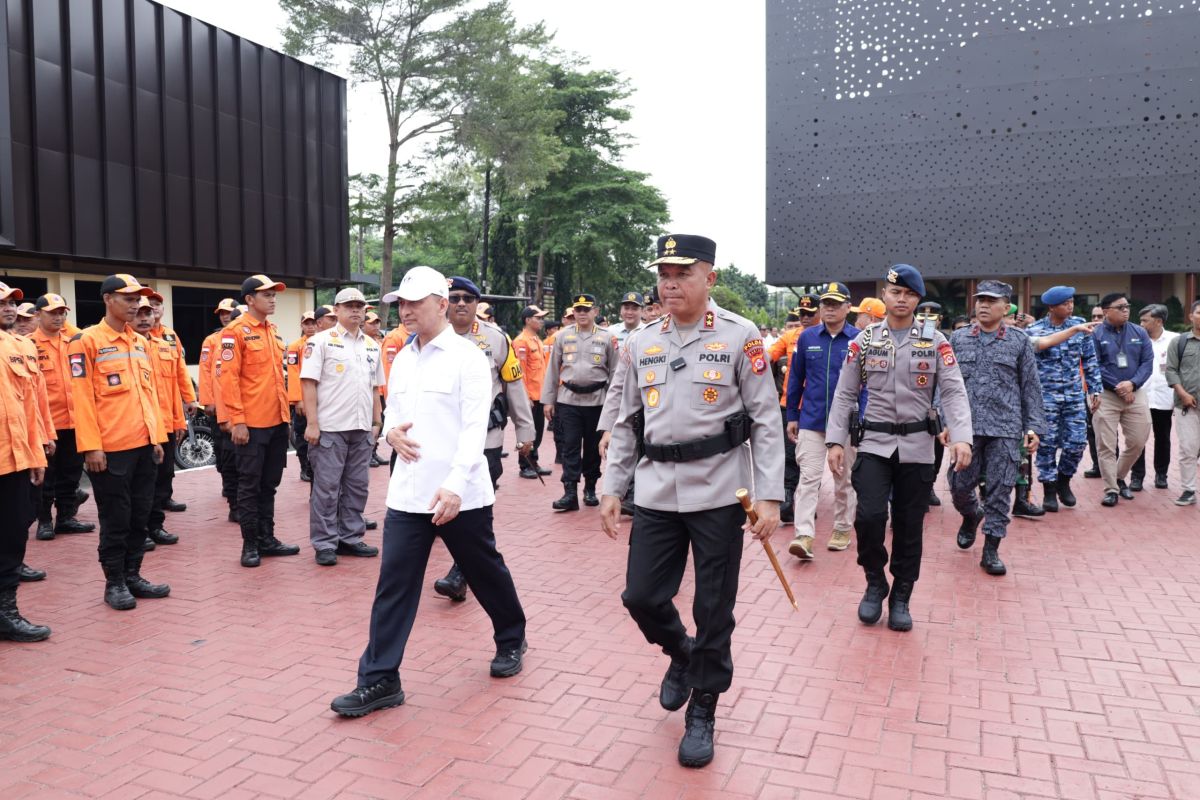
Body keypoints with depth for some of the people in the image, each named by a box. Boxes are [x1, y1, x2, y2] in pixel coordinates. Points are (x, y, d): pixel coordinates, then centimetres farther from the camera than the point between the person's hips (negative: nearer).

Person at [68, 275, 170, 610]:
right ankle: (114, 583, 16)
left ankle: (133, 576, 23)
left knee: (139, 516, 12)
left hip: (145, 445, 6)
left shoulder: (141, 343, 13)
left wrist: (158, 436, 11)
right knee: (115, 519, 4)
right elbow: (82, 397, -11)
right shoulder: (86, 341, -7)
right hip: (111, 449, -6)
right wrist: (91, 446, -15)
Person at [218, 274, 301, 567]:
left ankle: (267, 538, 23)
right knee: (250, 485, 3)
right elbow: (228, 378, -14)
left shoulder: (274, 331, 14)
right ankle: (250, 544, 13)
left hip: (277, 422, 7)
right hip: (250, 423, -7)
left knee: (269, 484, 14)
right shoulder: (235, 331, -9)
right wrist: (237, 420, -18)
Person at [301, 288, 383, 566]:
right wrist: (312, 423, -14)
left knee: (357, 486, 11)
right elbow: (308, 383, -8)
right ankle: (324, 544, 10)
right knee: (327, 488, 1)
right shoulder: (321, 341, -4)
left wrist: (378, 421, 13)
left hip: (362, 428, 5)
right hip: (330, 428, -5)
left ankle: (351, 538, 22)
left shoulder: (372, 346, 13)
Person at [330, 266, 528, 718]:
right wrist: (391, 432, -4)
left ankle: (511, 641, 37)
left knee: (485, 573, 13)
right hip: (407, 494, 5)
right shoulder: (402, 359, 11)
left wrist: (455, 485, -28)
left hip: (460, 495, -5)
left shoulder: (467, 357, -10)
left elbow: (475, 427, -17)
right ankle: (379, 680, 11)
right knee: (393, 584, 3)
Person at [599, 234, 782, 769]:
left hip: (718, 493, -3)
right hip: (656, 493, 4)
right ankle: (681, 655, 38)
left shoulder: (740, 338, -5)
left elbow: (766, 422, -5)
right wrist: (612, 489, 10)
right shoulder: (641, 343, 8)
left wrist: (770, 497, -11)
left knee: (713, 610, 5)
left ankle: (703, 710, 26)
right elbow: (626, 423, 13)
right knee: (641, 596, 5)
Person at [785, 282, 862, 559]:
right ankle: (804, 535, -8)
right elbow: (795, 379, 7)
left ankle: (842, 529, 28)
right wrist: (792, 416, 7)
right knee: (808, 477, -5)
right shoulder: (807, 338, 1)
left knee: (844, 479, 13)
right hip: (811, 421, 1)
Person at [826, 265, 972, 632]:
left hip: (917, 447, 1)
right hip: (874, 443, 0)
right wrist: (835, 441, -3)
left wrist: (961, 437, -21)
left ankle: (901, 598, 23)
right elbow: (845, 395, 4)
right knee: (869, 516, -15)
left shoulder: (935, 341, 2)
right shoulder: (864, 340, 3)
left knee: (909, 526, 6)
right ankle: (875, 582, 12)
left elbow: (954, 392, -6)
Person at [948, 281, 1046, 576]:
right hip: (965, 427, 1)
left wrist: (1034, 427, 0)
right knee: (960, 485, 6)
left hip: (1005, 430, -1)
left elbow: (1031, 387, 5)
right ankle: (971, 515, 39)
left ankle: (991, 551, 13)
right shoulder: (958, 339, 7)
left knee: (999, 490, 2)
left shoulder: (1019, 341, 4)